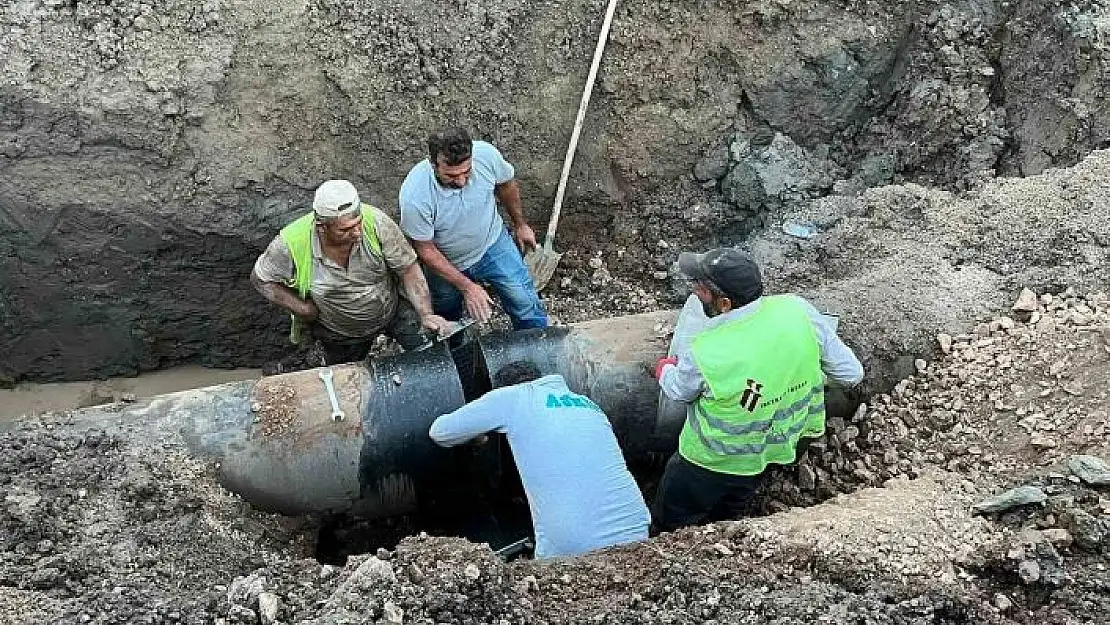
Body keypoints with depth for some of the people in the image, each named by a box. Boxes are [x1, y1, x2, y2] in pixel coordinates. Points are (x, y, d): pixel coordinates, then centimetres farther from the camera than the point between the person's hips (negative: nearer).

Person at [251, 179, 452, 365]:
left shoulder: (377, 222, -34)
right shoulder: (292, 243, -34)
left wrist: (426, 315, -32)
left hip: (393, 309, 0)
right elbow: (260, 279, -15)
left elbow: (409, 269, -22)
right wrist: (302, 309, -22)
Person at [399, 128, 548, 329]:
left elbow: (506, 185, -5)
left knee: (525, 303, 2)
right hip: (445, 262, -1)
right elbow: (425, 250, -24)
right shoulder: (414, 195, -39)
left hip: (492, 244, 2)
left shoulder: (486, 154, -30)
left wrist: (520, 224, 10)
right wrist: (467, 287, -25)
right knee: (447, 315, 24)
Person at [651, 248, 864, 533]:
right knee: (723, 523, 32)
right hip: (759, 464, 5)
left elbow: (679, 391, -9)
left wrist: (666, 369, 15)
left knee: (668, 529, 21)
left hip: (708, 464, -5)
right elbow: (852, 373, -12)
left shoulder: (706, 353, -35)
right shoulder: (798, 311, -25)